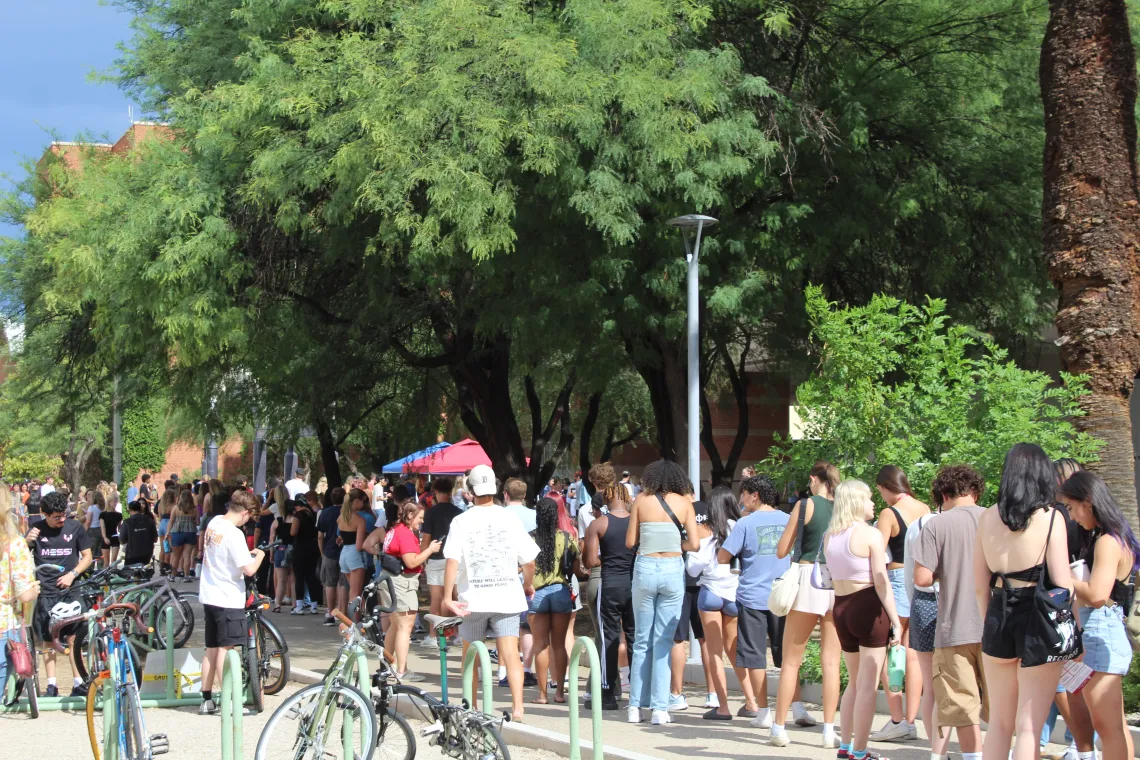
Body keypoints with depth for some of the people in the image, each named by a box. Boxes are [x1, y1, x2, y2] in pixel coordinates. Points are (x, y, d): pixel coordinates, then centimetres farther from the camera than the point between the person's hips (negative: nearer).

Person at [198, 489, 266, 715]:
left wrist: (248, 553, 15)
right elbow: (249, 570, -21)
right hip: (228, 599, -8)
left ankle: (207, 701, 17)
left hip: (209, 596, 8)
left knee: (211, 649, 13)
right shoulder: (234, 534, -20)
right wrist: (259, 556, -2)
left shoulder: (214, 522, 4)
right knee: (225, 650, -3)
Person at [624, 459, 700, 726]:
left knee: (641, 640, 10)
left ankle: (635, 706, 11)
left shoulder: (642, 501, 2)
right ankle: (659, 709, 0)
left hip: (645, 568, 0)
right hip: (673, 570, 0)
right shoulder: (684, 502, 3)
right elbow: (694, 544, -3)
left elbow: (630, 542, 2)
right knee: (663, 640, 3)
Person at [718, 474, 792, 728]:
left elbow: (722, 558, -6)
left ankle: (763, 712, 3)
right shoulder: (787, 520, 4)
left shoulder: (746, 523, -7)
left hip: (752, 596, -3)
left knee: (755, 657, 3)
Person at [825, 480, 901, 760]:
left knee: (854, 681, 20)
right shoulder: (871, 535, -11)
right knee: (868, 685, -2)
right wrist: (895, 621, -12)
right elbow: (881, 582, -13)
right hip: (868, 608, -7)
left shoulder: (830, 536, 9)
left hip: (840, 608, 7)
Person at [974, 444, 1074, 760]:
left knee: (999, 722, 16)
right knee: (1029, 726, 1)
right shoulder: (1050, 518, -9)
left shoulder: (987, 518, 3)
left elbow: (980, 586, 7)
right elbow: (1063, 585, -10)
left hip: (998, 618, 4)